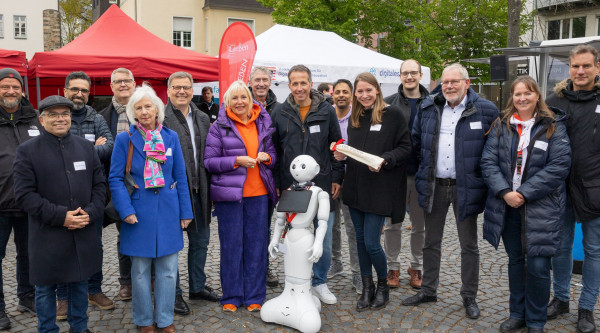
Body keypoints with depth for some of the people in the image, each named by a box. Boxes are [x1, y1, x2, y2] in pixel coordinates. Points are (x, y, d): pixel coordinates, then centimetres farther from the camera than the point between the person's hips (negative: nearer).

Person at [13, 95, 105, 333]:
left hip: (84, 233, 4)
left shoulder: (85, 147, 9)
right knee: (46, 287, 10)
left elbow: (99, 184, 8)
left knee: (80, 282, 16)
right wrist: (60, 216, -16)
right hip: (47, 237, -3)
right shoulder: (27, 151, -3)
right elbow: (24, 194, -10)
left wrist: (91, 212, -8)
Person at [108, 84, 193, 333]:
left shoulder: (171, 137, 3)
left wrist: (185, 212, 4)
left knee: (168, 270, 8)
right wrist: (126, 210, -13)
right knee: (140, 270, 9)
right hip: (139, 213, -2)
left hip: (168, 211, 2)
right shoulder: (124, 139, -3)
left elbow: (180, 177, 6)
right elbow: (115, 179, -3)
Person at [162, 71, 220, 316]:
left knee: (200, 240, 17)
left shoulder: (203, 119, 11)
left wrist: (209, 186, 10)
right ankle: (173, 293, 21)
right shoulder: (160, 118, -9)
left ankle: (198, 286, 34)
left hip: (199, 190, 7)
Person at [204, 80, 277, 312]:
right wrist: (237, 161, -16)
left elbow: (273, 153, 17)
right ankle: (231, 296, 18)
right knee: (231, 245, 4)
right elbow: (209, 162, -5)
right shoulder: (219, 127, 0)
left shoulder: (263, 124, 10)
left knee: (256, 244, 7)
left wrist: (267, 157, -5)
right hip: (229, 193, -3)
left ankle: (255, 296, 20)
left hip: (259, 193, 3)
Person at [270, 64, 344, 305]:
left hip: (322, 185, 0)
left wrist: (337, 178, 3)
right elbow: (273, 151, 7)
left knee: (324, 240, 7)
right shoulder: (279, 114, 3)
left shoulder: (326, 111, 3)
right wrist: (275, 184, 3)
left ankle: (320, 282, 26)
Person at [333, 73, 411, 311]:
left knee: (371, 243, -5)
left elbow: (405, 147, -7)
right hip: (355, 188, 6)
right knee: (361, 240, 11)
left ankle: (382, 286, 21)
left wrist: (384, 160, -21)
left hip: (380, 188, -6)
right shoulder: (355, 117, 13)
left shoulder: (393, 114, -6)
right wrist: (343, 154, 0)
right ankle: (367, 288, 25)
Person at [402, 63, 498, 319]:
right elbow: (416, 141, 15)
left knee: (469, 245, 8)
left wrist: (482, 173, -2)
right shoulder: (428, 108, 5)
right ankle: (428, 290, 28)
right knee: (431, 242, 14)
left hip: (466, 187, -3)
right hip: (434, 185, 3)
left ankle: (469, 296, 23)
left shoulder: (485, 110, -6)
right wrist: (426, 166, 9)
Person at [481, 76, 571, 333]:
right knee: (515, 261, 15)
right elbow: (488, 161, -1)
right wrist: (505, 192, -15)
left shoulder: (553, 126, -2)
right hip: (507, 206, 3)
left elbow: (559, 166, -11)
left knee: (538, 266, -3)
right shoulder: (501, 126, 6)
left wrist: (524, 193, -16)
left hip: (541, 208, -3)